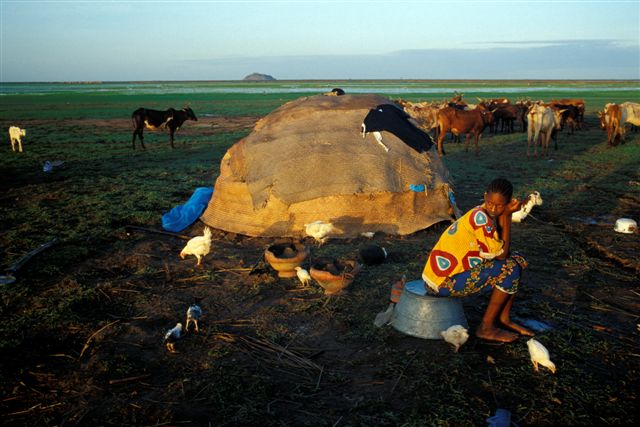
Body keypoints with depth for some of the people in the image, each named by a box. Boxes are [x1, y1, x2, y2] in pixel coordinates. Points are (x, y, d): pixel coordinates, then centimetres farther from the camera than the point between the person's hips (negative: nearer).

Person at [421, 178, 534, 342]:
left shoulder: (489, 215, 5)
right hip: (443, 282, -9)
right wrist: (506, 216, -16)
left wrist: (505, 215, -12)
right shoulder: (480, 217, -23)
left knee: (517, 261, 10)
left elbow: (504, 252, -2)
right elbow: (501, 254, -19)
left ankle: (503, 319, 18)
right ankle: (486, 328, -3)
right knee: (509, 269, -15)